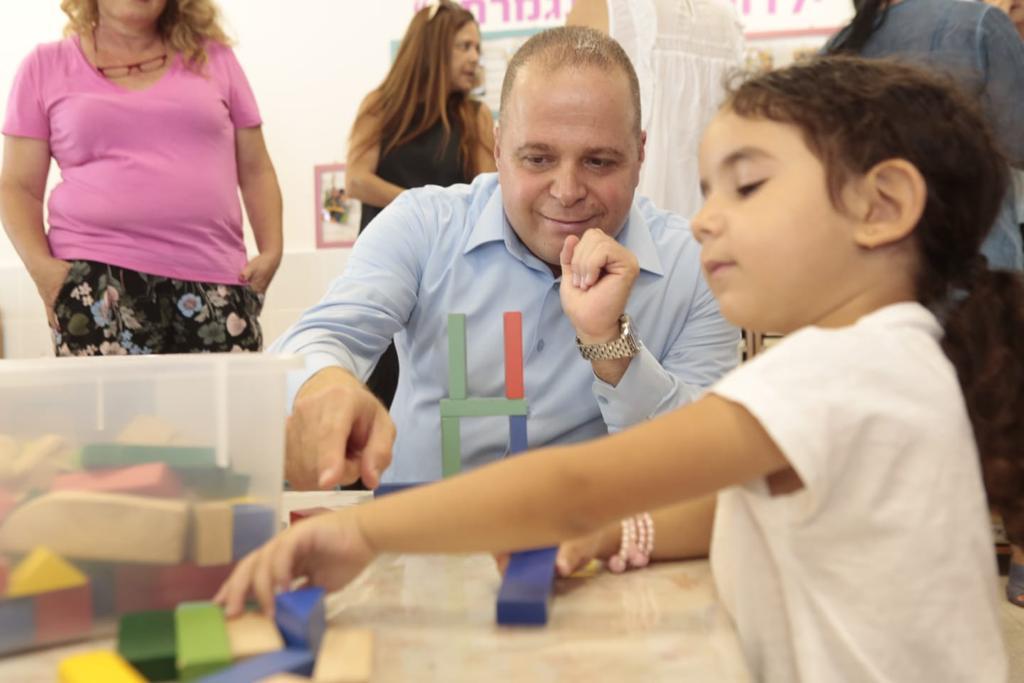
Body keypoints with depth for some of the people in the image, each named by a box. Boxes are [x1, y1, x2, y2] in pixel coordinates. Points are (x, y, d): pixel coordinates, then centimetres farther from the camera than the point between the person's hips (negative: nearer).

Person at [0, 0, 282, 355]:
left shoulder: (213, 56, 15)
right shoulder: (46, 66, 12)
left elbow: (255, 170, 15)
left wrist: (271, 251, 2)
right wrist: (40, 265, -7)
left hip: (214, 279, 1)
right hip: (98, 274, -1)